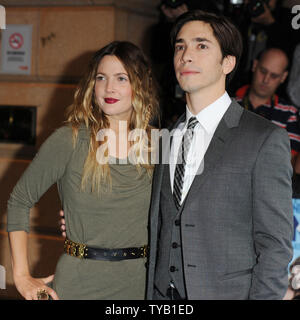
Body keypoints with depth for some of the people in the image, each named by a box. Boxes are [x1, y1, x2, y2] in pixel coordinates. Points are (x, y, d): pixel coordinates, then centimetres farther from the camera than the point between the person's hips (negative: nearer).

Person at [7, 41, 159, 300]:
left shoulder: (155, 145, 1)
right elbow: (20, 200, -1)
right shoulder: (69, 140, -8)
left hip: (139, 283, 3)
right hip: (79, 284, -2)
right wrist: (22, 276, -4)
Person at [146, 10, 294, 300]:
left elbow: (275, 243, -11)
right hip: (162, 293, 5)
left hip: (227, 292, -4)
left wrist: (263, 295, -16)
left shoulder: (266, 139, -9)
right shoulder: (165, 136, 8)